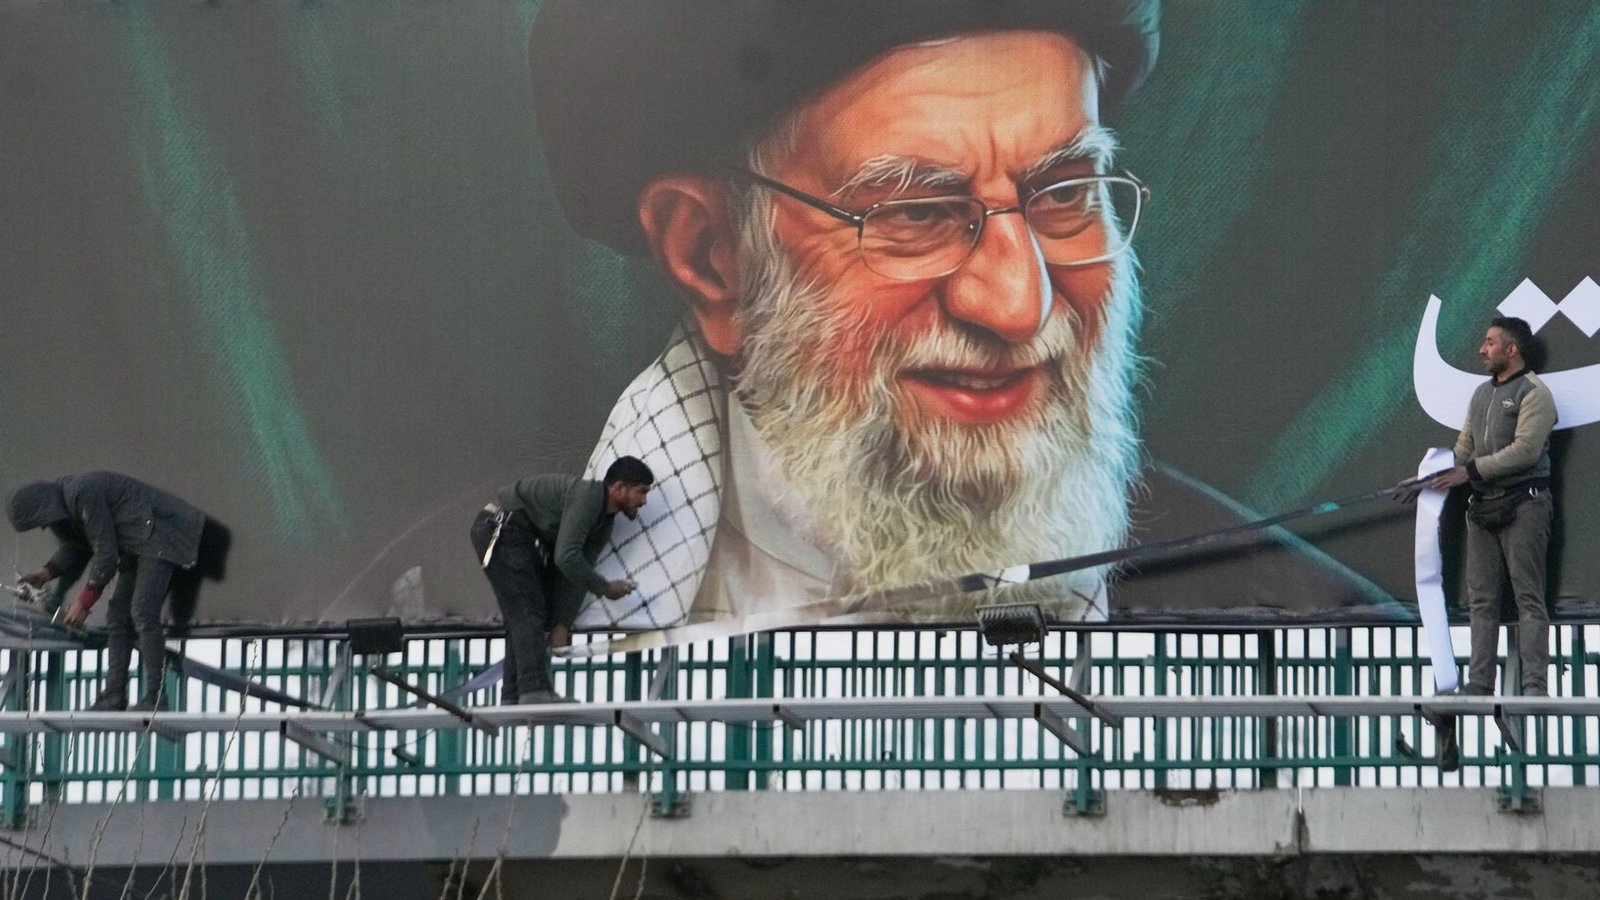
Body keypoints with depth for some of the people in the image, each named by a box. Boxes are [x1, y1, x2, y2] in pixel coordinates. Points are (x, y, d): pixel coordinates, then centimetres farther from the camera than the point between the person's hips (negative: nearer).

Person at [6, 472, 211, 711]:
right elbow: (76, 548, 21)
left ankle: (156, 698, -20)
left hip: (160, 537, -11)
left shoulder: (83, 495, -26)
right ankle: (114, 697, 4)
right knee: (118, 616, 5)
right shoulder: (63, 502, 6)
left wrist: (83, 603, -15)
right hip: (137, 547, 11)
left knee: (143, 613, -20)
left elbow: (105, 554, -23)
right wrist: (46, 574, 5)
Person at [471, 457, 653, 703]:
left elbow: (577, 573, 10)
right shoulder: (586, 496, -22)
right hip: (501, 528, -11)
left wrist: (562, 624, 1)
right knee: (527, 612, -15)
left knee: (521, 618, 10)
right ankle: (534, 689, -22)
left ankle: (514, 695, 10)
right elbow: (566, 558, -28)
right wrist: (605, 588, -17)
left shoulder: (604, 525, 9)